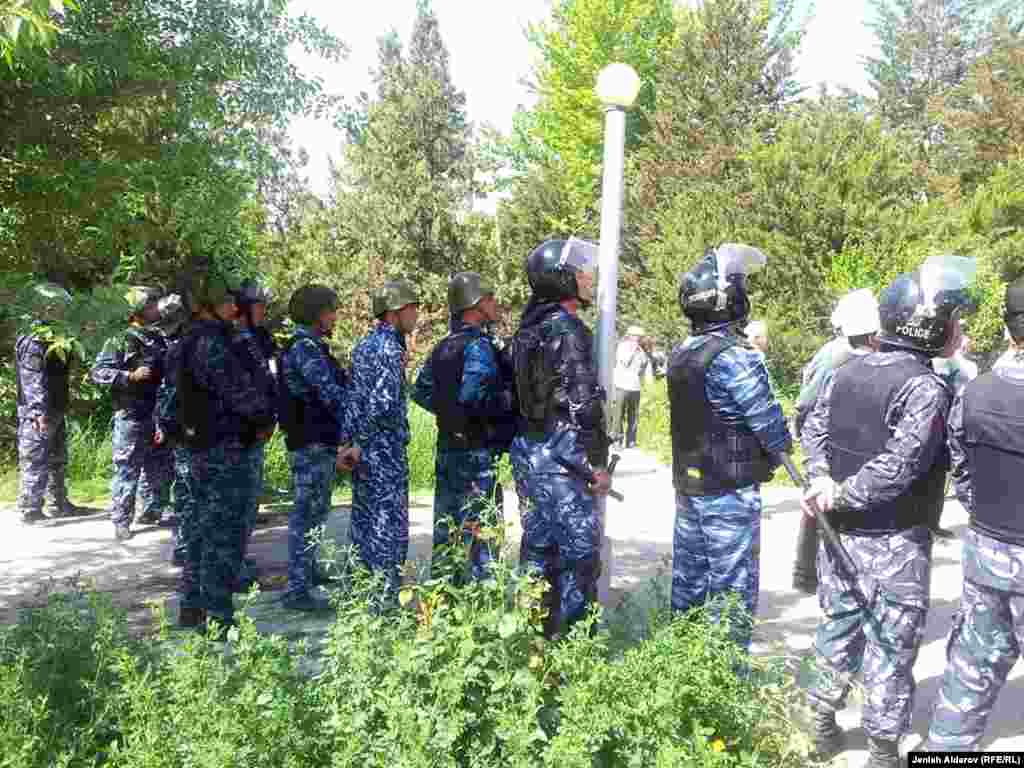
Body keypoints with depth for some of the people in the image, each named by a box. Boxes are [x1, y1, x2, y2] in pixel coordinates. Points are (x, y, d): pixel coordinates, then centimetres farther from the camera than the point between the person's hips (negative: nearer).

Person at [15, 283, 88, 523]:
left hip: (55, 412, 10)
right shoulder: (34, 341, -15)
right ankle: (29, 510, 4)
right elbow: (34, 380, -22)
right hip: (39, 415, -10)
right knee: (35, 461, -3)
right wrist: (40, 412, -27)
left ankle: (57, 504, 28)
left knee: (57, 460, 17)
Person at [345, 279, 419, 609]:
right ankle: (384, 601, 2)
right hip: (385, 450, -9)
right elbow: (384, 405, -23)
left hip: (361, 450, 9)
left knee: (365, 523, 15)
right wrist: (360, 444, -12)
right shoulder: (389, 348, -15)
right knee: (390, 525, -3)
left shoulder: (364, 344, 14)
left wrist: (357, 442, 12)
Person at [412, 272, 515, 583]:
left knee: (446, 529, 15)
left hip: (446, 449, 8)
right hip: (476, 452, -8)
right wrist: (509, 400, -15)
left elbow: (421, 392, 16)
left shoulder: (442, 347, 10)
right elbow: (472, 395, -27)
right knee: (480, 533, -2)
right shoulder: (479, 345, -15)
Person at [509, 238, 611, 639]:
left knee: (538, 549, 17)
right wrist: (595, 466, -12)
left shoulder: (529, 328, 12)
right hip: (561, 461, -9)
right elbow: (580, 407, -20)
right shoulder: (567, 331, -16)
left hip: (528, 454, 9)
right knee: (580, 556, 1)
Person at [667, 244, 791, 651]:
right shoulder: (734, 358, -20)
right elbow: (769, 424, -18)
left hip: (688, 484, 8)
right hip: (729, 492, -8)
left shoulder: (680, 355, 5)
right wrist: (783, 442, 5)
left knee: (687, 579, 17)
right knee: (733, 586, 4)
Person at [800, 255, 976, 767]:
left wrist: (821, 479, -11)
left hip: (839, 532, 7)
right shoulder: (927, 389, -19)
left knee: (838, 626, 20)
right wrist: (840, 497, -16)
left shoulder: (844, 372, 4)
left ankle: (821, 726, 33)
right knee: (890, 646, 8)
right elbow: (898, 466, -25)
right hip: (894, 543, -6)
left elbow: (813, 427, 1)